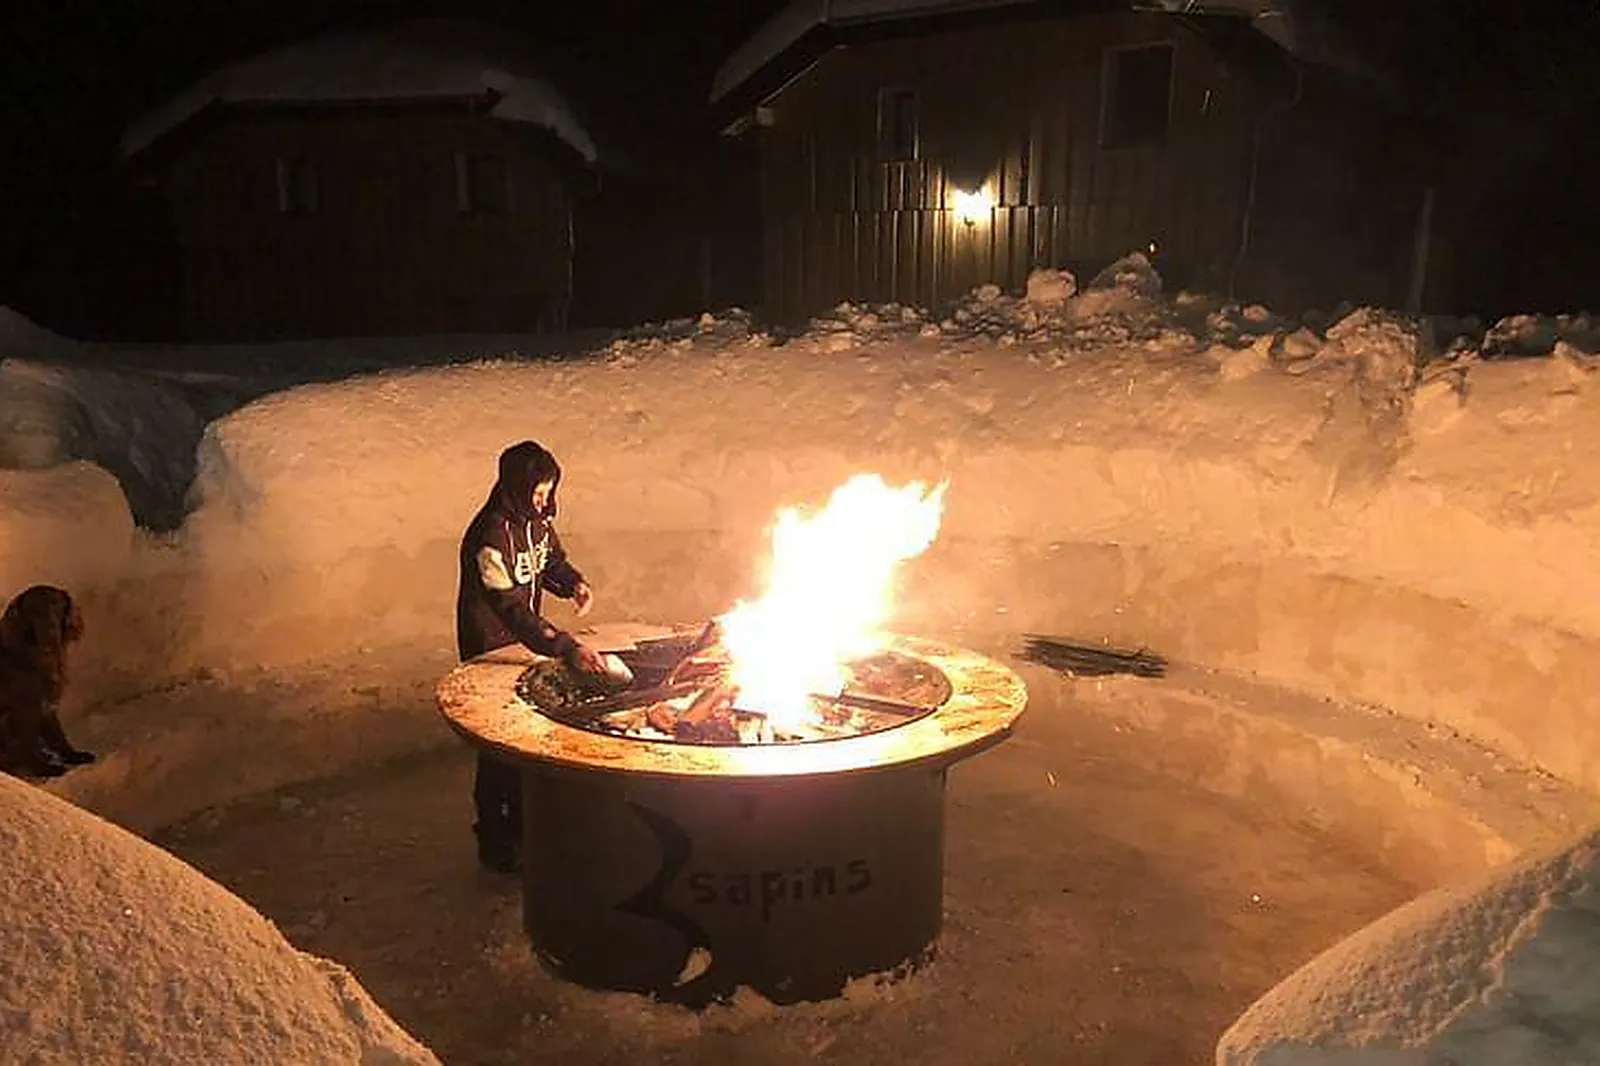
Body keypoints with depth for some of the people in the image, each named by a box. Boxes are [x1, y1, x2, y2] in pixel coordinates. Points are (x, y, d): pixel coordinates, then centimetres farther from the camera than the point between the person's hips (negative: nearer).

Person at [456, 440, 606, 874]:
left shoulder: (535, 519, -5)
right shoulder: (490, 536, -30)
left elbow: (552, 559, 14)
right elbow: (512, 610, -36)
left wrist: (575, 584, -9)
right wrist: (567, 648, -43)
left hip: (526, 640, 8)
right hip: (490, 649, -8)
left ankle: (520, 825, 37)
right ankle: (494, 843, 21)